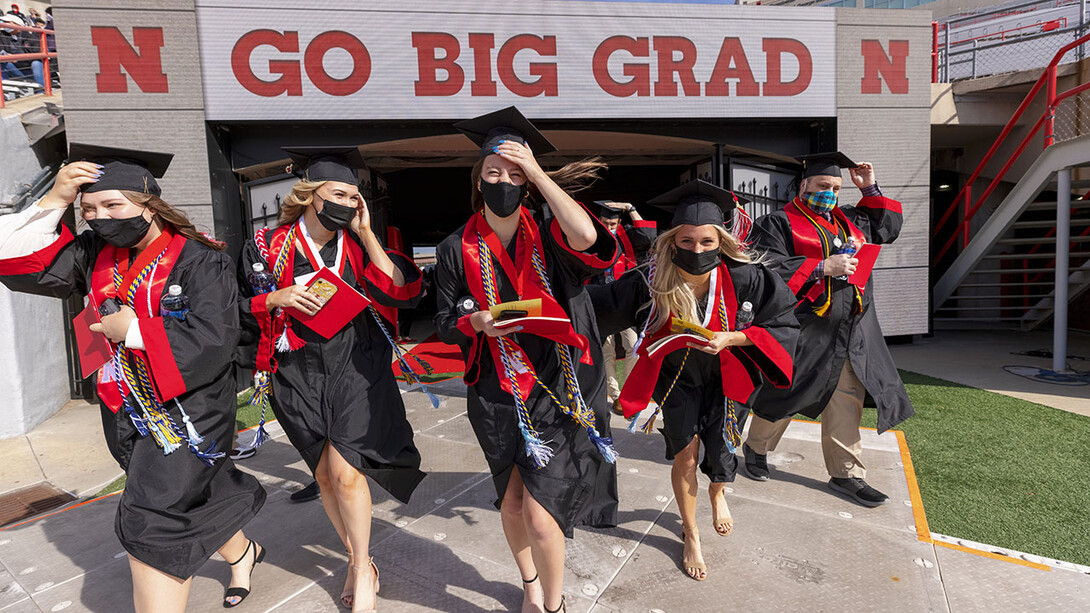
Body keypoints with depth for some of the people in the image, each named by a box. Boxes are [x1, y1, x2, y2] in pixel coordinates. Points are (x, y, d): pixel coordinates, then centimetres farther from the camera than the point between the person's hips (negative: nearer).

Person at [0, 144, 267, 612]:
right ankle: (242, 553, 48)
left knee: (150, 526, -8)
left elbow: (214, 336, -25)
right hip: (126, 410, 7)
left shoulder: (198, 259, -16)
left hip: (187, 406, -7)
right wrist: (55, 200, -11)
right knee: (192, 497, 23)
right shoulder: (95, 255, 3)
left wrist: (133, 328, -18)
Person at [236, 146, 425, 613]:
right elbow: (241, 308, 5)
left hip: (355, 367, -1)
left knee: (345, 472, -10)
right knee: (324, 474, 10)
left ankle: (363, 568, 14)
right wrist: (276, 298, -15)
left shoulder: (358, 244, 1)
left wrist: (366, 234, -12)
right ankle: (358, 561, 32)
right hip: (300, 375, 2)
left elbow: (403, 294, -10)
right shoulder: (269, 247, -1)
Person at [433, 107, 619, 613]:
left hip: (558, 392, -2)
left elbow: (588, 239, -25)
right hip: (499, 396, 2)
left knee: (539, 514, -5)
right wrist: (478, 321, -16)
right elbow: (445, 323, 6)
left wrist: (538, 173, -18)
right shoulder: (458, 248, 2)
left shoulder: (547, 231, -2)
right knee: (511, 502, 15)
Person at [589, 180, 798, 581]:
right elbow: (598, 307, -16)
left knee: (720, 453, 6)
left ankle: (718, 493, 48)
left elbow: (785, 323, -16)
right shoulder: (651, 283, -25)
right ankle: (690, 535, 31)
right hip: (678, 378, 0)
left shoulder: (746, 278, -26)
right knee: (685, 455, 3)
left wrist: (730, 339, -28)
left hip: (728, 378, 1)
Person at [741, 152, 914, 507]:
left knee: (846, 403, 10)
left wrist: (870, 190, 18)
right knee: (784, 397, 6)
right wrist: (823, 268, -20)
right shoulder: (779, 224, -6)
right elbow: (769, 271, -18)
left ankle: (846, 474, 22)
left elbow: (888, 229, 30)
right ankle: (756, 448, 29)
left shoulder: (847, 220, 16)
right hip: (805, 331, -6)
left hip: (851, 333, 7)